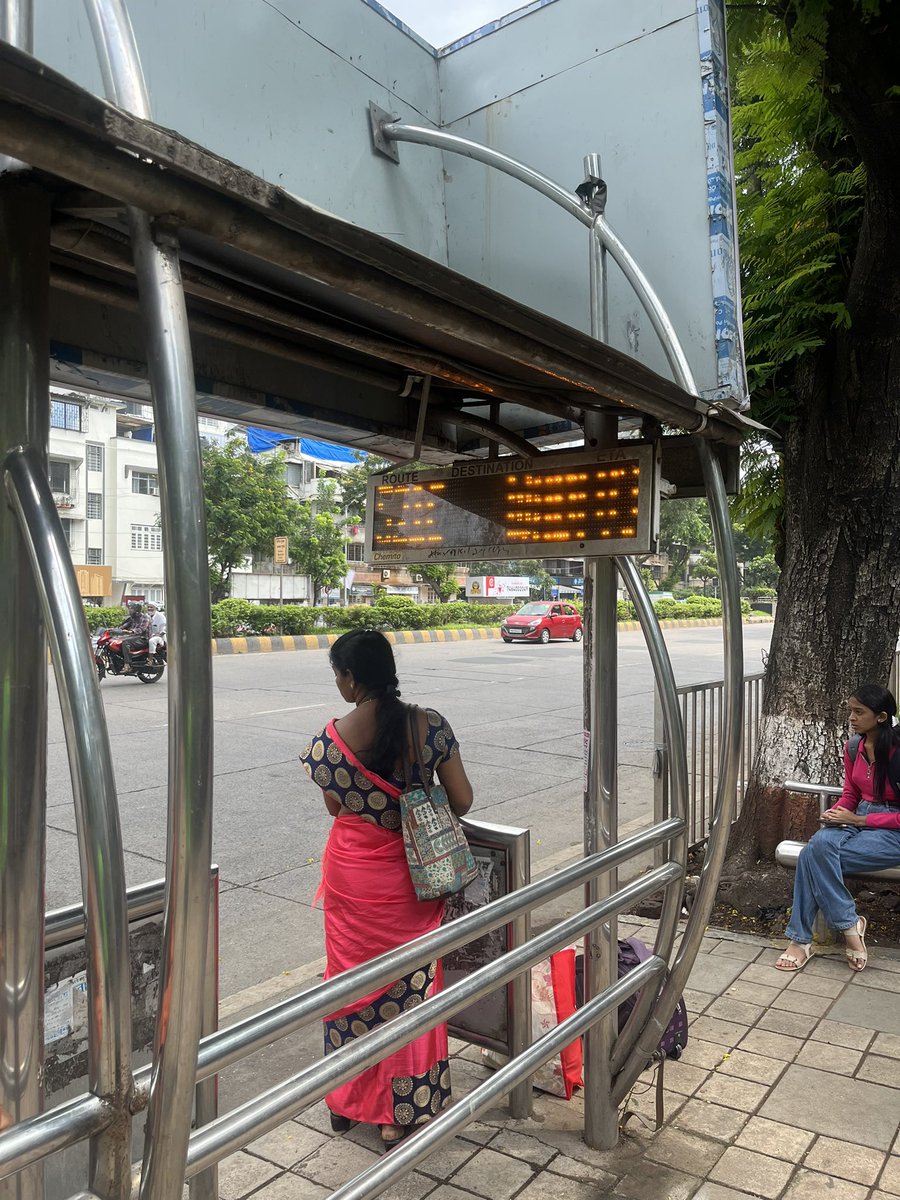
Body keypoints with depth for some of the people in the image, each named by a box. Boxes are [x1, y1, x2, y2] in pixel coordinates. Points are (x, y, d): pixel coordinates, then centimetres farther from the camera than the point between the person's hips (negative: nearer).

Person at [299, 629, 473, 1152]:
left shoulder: (328, 741, -16)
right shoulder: (429, 725, -17)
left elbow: (336, 807, 1)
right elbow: (462, 800, -9)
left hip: (352, 877, 0)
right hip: (408, 878, 0)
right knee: (408, 986, 16)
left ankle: (345, 1101, 39)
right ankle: (399, 1113, 30)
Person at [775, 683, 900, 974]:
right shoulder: (853, 748, 6)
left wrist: (858, 820, -16)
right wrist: (836, 814, -6)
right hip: (856, 819, 6)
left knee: (816, 855, -27)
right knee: (819, 843, -28)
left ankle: (802, 938, -13)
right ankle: (849, 924, -15)